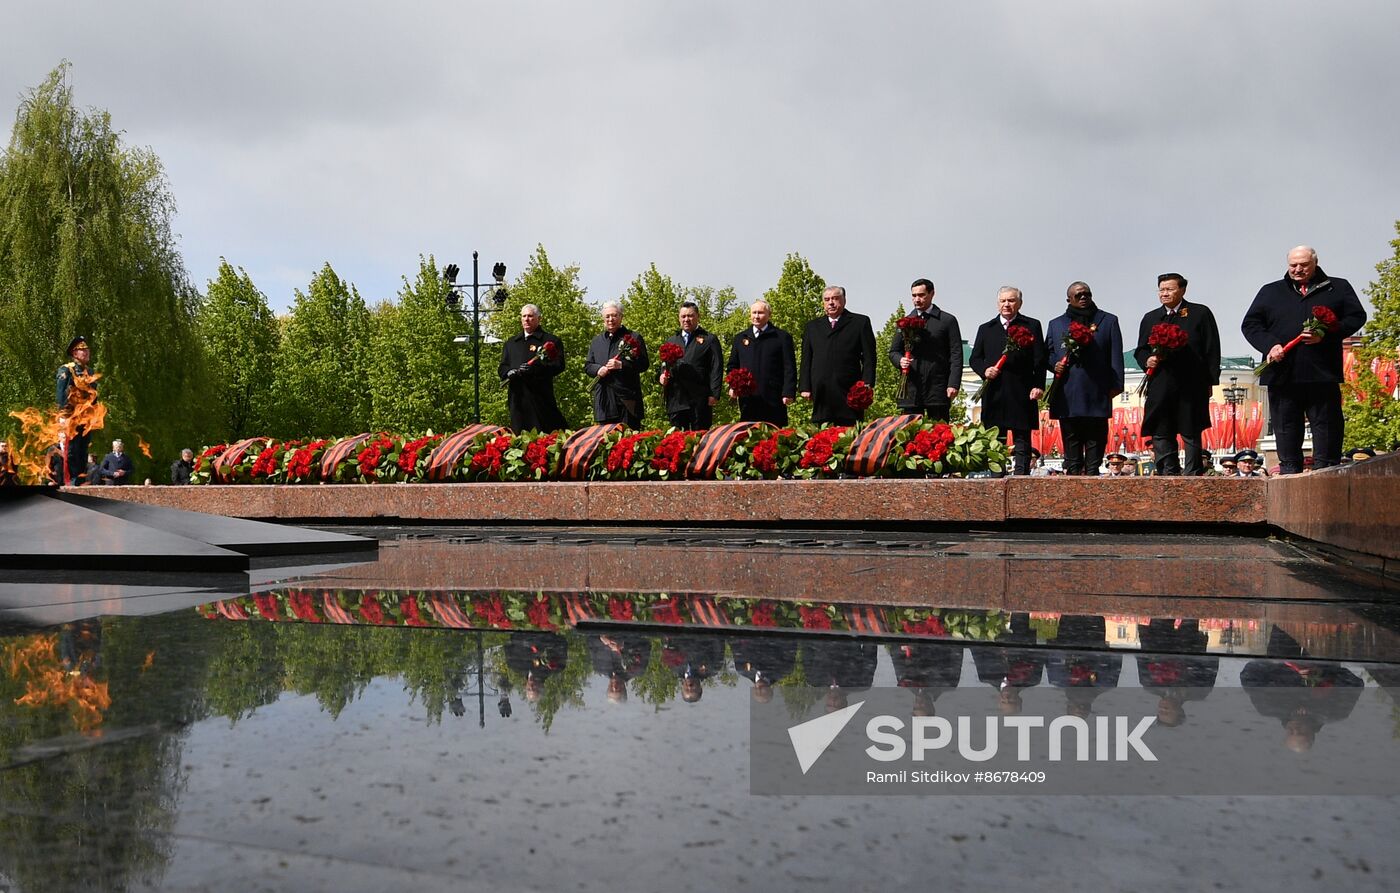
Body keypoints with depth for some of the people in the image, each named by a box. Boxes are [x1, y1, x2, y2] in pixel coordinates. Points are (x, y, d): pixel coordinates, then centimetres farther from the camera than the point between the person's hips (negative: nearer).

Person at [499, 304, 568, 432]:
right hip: (517, 397, 5)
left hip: (540, 396, -4)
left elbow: (559, 365, -5)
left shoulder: (551, 341, 6)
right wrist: (510, 372, -4)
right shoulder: (511, 343, 22)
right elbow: (502, 368, 20)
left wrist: (536, 368, -19)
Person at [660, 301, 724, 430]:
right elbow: (664, 365, 27)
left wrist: (714, 394, -12)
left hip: (700, 401, -4)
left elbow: (717, 368, -2)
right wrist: (663, 376, 4)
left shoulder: (709, 340, 5)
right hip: (676, 400, 4)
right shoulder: (671, 341, 20)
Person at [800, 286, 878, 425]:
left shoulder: (860, 322, 10)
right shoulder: (812, 327, 20)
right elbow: (806, 360, 16)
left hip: (849, 391, -2)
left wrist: (867, 385, -6)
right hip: (821, 392, 3)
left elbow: (869, 357, 4)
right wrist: (805, 387, 6)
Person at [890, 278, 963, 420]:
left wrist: (953, 384, -10)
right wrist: (900, 360, -6)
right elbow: (894, 351, 18)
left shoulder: (947, 320, 5)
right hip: (911, 390, 3)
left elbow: (956, 354, 1)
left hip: (938, 389, -3)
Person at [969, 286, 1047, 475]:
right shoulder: (986, 329, 18)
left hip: (1021, 394, -3)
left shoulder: (1032, 326, 9)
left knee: (1022, 442, 0)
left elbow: (1040, 360, 2)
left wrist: (1038, 386, -9)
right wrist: (984, 370, -6)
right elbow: (974, 358, 15)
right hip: (994, 394, 3)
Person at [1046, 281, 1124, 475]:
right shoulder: (1056, 324, 17)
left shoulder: (1108, 321, 13)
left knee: (1095, 443, 0)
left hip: (1097, 395, -1)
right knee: (1071, 446, 3)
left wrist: (1116, 385, -3)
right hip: (1068, 396, 1)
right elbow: (1048, 354, 19)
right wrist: (1055, 365, -4)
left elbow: (1116, 356, 7)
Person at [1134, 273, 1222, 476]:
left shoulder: (1200, 313, 6)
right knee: (1160, 434, 2)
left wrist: (1210, 381, -3)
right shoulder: (1150, 318, 17)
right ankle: (1168, 474, 8)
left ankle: (1193, 474, 7)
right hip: (1160, 388, 3)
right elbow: (1140, 350, 20)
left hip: (1191, 386, -3)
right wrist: (1147, 360, -4)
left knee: (1191, 433, 2)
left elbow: (1212, 350, 3)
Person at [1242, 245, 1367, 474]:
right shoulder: (1270, 292, 16)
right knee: (1286, 429, 4)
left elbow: (1357, 317, 4)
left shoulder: (1338, 288, 12)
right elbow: (1250, 324, 10)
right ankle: (1290, 474, 10)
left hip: (1322, 375, -1)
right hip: (1282, 375, 1)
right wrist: (1269, 345, -9)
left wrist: (1325, 335, -13)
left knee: (1326, 425, 1)